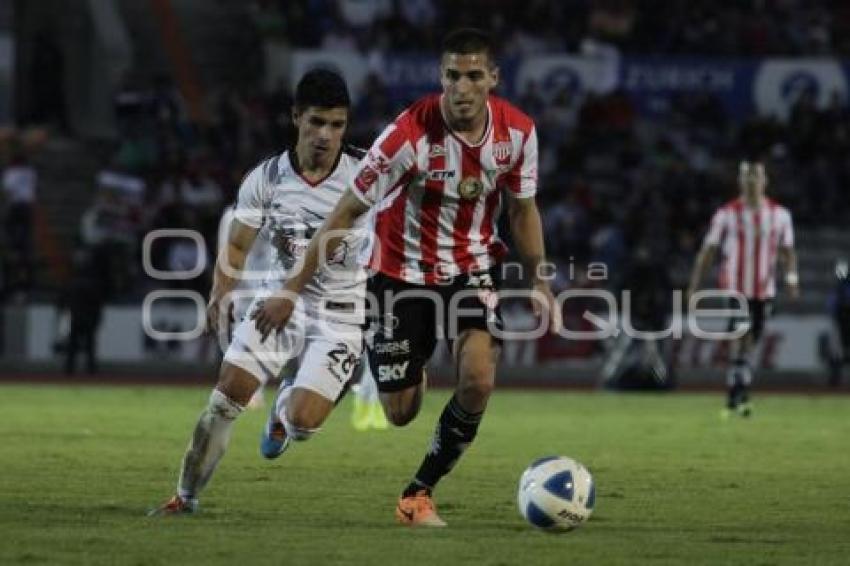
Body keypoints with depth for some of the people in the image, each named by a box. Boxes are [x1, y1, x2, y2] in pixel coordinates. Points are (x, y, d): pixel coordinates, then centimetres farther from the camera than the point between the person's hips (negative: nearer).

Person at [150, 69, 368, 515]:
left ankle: (285, 410, 26)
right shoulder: (265, 180, -8)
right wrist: (220, 294, -15)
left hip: (340, 314, -2)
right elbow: (238, 245, 2)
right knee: (224, 400, -9)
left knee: (302, 422, -14)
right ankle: (186, 497, 6)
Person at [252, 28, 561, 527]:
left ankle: (421, 491, -3)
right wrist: (293, 291, -16)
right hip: (403, 273, -2)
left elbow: (523, 209, 6)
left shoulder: (518, 132, -14)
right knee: (400, 413, 3)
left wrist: (540, 283, -2)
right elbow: (347, 213, -18)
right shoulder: (410, 134, -26)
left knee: (478, 379, -22)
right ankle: (411, 370, 43)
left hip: (473, 266, 2)